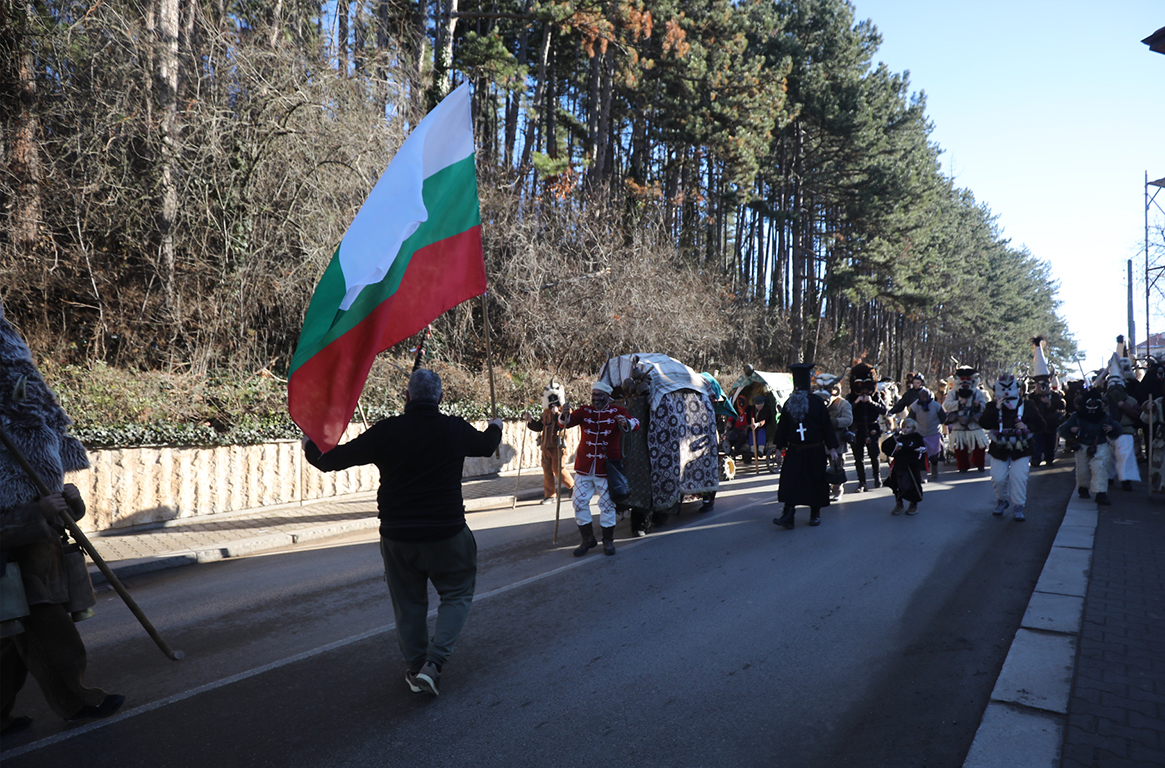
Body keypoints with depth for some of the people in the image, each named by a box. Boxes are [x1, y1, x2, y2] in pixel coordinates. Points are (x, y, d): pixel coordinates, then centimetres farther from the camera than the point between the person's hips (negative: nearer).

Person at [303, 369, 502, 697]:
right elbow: (486, 445, 16)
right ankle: (433, 662, 2)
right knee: (457, 595, 16)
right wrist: (495, 426, 39)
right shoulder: (456, 430, -7)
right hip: (446, 534, -1)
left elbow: (333, 459, -3)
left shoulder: (386, 431, -10)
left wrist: (310, 449, 19)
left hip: (397, 537, 1)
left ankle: (415, 669, 30)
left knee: (408, 604, 17)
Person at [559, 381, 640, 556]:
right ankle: (588, 540, 21)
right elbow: (567, 421, -10)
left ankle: (608, 541, 22)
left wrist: (626, 422, -39)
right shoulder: (584, 411, 4)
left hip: (606, 468, -2)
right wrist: (565, 415, -34)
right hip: (584, 467, 3)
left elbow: (635, 424, -16)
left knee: (607, 504, 5)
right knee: (579, 502, 4)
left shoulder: (617, 411, -2)